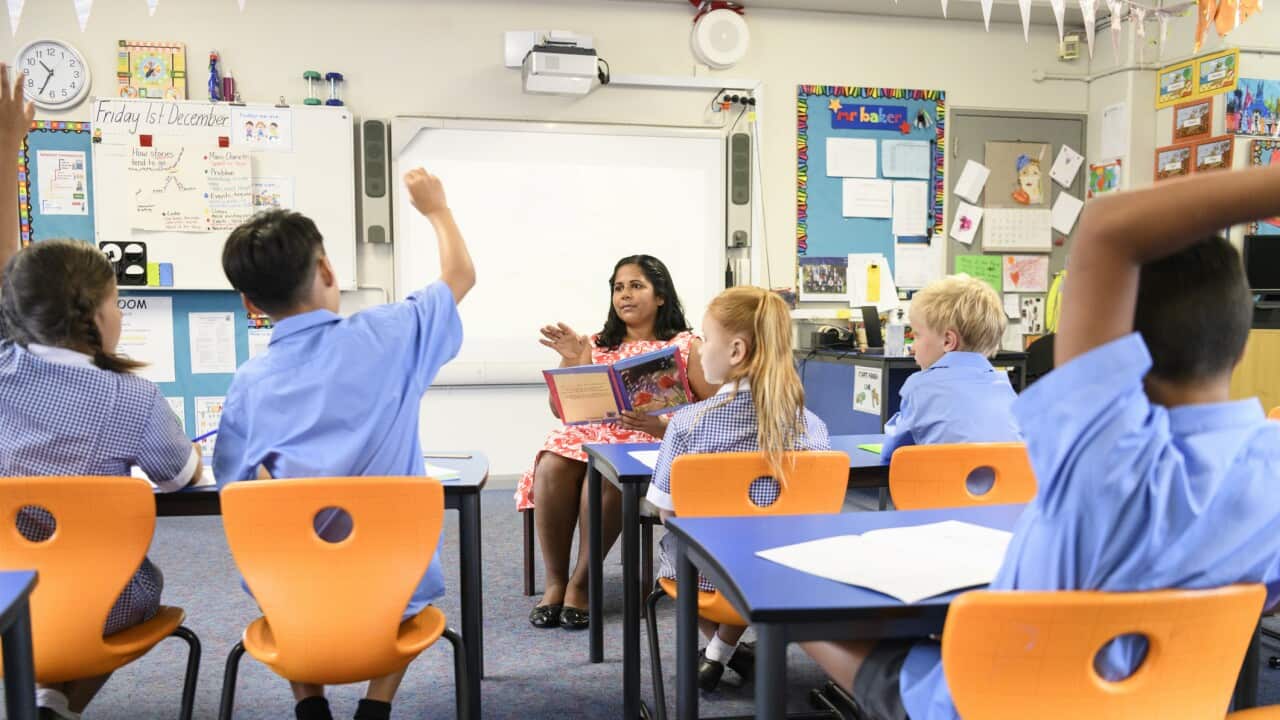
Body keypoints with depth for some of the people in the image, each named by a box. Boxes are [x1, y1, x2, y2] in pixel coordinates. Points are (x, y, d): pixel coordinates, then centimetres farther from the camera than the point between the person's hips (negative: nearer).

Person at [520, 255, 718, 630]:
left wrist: (663, 424, -17)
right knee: (551, 467, -31)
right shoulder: (596, 345, 19)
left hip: (651, 444, -3)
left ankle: (580, 583, -20)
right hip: (590, 433, 4)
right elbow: (561, 409, 12)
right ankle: (555, 580, -16)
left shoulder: (686, 346, 9)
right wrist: (570, 361, -4)